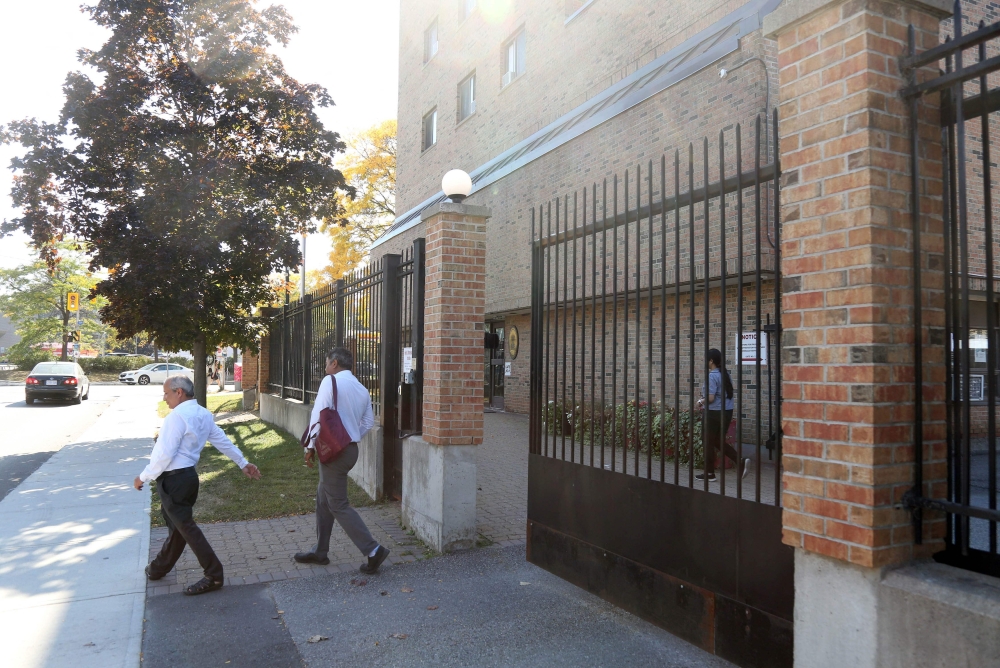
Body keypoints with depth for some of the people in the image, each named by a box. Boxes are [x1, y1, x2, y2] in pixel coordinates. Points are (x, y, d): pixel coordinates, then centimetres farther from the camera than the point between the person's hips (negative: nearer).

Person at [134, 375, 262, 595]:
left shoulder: (176, 417, -19)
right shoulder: (203, 414, 7)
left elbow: (164, 455, -21)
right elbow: (223, 441, 13)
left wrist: (143, 477, -9)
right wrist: (243, 463, 18)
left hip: (173, 480, -9)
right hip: (188, 476, 9)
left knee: (186, 527, -3)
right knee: (177, 525, 20)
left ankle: (213, 576, 0)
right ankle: (159, 568, 39)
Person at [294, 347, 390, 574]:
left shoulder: (331, 381, -12)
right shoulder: (362, 389, 10)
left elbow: (318, 415, -16)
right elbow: (368, 422, 13)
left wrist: (311, 446, -10)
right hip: (351, 448, 8)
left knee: (338, 505, -2)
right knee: (323, 498, 19)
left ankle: (373, 550, -6)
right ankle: (319, 551, 28)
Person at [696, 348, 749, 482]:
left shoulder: (712, 376, -16)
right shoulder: (725, 374, 9)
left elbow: (710, 398, -22)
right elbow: (730, 394, 16)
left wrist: (701, 402, -2)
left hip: (714, 413, -8)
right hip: (727, 412, 8)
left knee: (709, 443, 5)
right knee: (718, 441, 18)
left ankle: (709, 474, 13)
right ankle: (741, 462, 4)